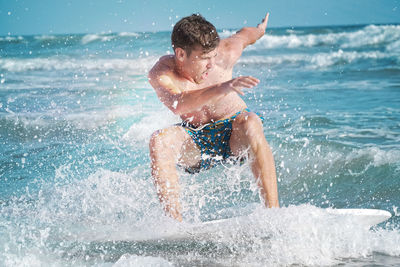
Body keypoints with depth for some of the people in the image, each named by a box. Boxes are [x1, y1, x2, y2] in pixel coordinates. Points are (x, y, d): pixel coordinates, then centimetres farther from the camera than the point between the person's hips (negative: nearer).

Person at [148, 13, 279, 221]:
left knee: (250, 124, -36)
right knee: (159, 140, -32)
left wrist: (260, 30, 32)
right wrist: (222, 88, -59)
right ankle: (174, 221, -37)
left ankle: (273, 210, -39)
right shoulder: (161, 74, -23)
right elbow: (178, 104, -44)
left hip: (233, 134, 0)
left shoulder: (225, 54, -17)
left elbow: (244, 35, 7)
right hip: (195, 141, 0)